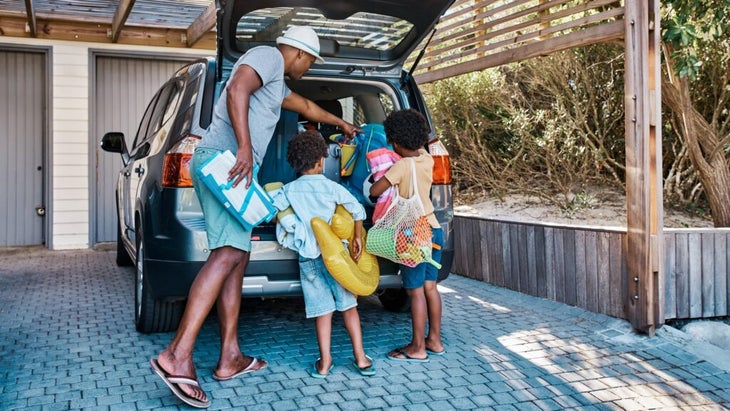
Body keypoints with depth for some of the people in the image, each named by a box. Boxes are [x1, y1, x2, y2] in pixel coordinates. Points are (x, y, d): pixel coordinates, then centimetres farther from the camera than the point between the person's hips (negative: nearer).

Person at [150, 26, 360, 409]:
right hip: (226, 159, -11)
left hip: (224, 163, 11)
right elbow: (236, 90, -17)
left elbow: (305, 106, 49)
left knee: (237, 257, 7)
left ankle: (230, 358, 7)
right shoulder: (268, 56, 1)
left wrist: (340, 123, 62)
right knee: (228, 254, -21)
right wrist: (245, 147, -26)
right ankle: (177, 356, -28)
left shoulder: (275, 80, 32)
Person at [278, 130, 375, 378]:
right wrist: (357, 238, 11)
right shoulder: (332, 187, 1)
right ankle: (360, 358, 10)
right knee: (348, 306, 9)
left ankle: (325, 362, 6)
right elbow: (357, 210, 0)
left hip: (309, 258, 1)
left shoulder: (288, 190, 3)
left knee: (323, 310, 7)